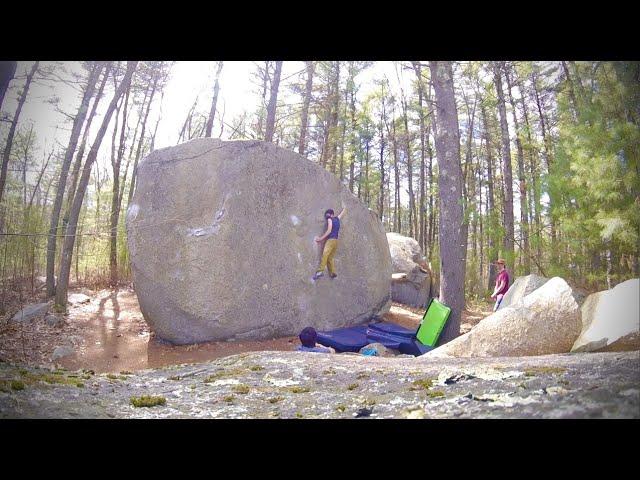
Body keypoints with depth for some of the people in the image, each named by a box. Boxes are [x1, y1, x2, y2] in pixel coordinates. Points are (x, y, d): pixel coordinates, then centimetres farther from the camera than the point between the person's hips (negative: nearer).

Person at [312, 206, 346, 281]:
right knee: (330, 258, 10)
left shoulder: (330, 219, 0)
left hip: (331, 240, -8)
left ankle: (320, 271, -36)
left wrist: (321, 238, -8)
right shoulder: (337, 219, 19)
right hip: (336, 241, 8)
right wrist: (344, 209, 62)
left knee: (325, 255, -22)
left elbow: (329, 231, -9)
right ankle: (333, 272, 0)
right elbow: (342, 213, 41)